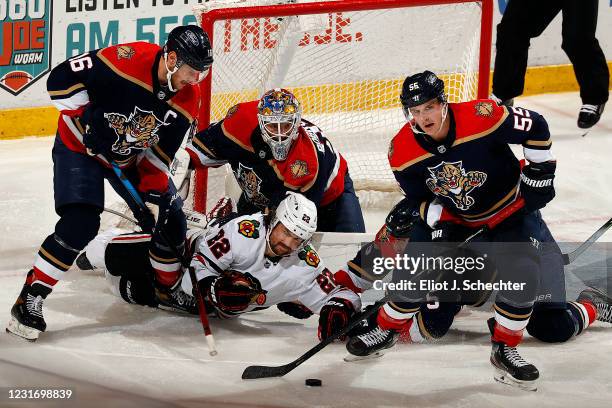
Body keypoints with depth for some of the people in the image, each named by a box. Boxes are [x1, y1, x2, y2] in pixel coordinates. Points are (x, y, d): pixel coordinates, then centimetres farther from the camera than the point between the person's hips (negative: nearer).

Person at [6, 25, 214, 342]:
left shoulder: (187, 98, -12)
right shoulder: (128, 60, -31)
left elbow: (161, 151, -5)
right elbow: (61, 80, -28)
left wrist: (155, 187, -16)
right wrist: (88, 121, -27)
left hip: (133, 157, 6)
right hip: (80, 146, -6)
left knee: (169, 219, 4)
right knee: (81, 224, -21)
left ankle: (170, 287, 29)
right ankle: (30, 299, -11)